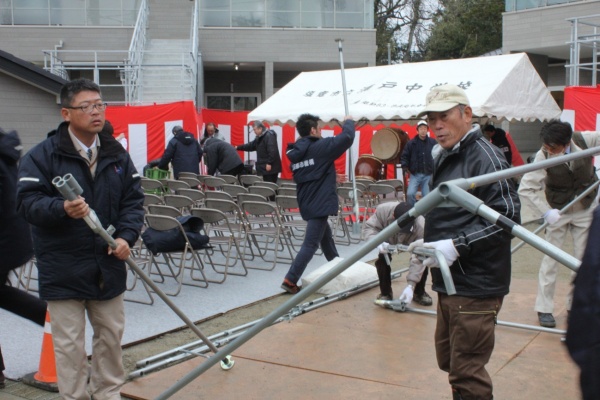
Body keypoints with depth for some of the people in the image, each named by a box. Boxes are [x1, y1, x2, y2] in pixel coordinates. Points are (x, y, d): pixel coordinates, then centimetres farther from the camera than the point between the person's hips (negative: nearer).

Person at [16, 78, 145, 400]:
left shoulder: (117, 154, 6)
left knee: (111, 336, 17)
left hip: (108, 266, 5)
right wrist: (62, 209, -33)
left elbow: (133, 200, 7)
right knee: (70, 344, 5)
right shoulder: (42, 155, -8)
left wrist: (126, 236, -10)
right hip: (63, 269, -4)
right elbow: (28, 201, -14)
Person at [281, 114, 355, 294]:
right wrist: (348, 122, 7)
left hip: (307, 204, 9)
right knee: (310, 245, -8)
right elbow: (347, 138, -13)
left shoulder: (295, 152, 10)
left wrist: (331, 177, 27)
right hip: (319, 204, -9)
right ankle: (290, 280, -12)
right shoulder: (319, 147, -12)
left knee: (326, 239, 23)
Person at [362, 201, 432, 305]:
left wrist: (411, 285, -47)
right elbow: (369, 227, -28)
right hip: (388, 240, 1)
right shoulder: (383, 210, -42)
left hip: (410, 243, -1)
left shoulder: (421, 226, -44)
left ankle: (419, 292, 5)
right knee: (382, 259, -22)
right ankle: (385, 293, 1)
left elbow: (418, 259, -42)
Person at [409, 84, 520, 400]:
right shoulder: (443, 158, 14)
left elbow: (506, 216, -22)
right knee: (449, 361, 23)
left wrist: (457, 246, -25)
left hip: (475, 287, -10)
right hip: (449, 282, 10)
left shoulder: (485, 157, -16)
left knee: (467, 374, -2)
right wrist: (429, 241, 10)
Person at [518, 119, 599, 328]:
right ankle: (544, 308, 11)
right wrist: (546, 212, -34)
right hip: (557, 211, -2)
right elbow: (525, 189, -26)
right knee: (551, 259, 0)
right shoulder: (543, 156, -27)